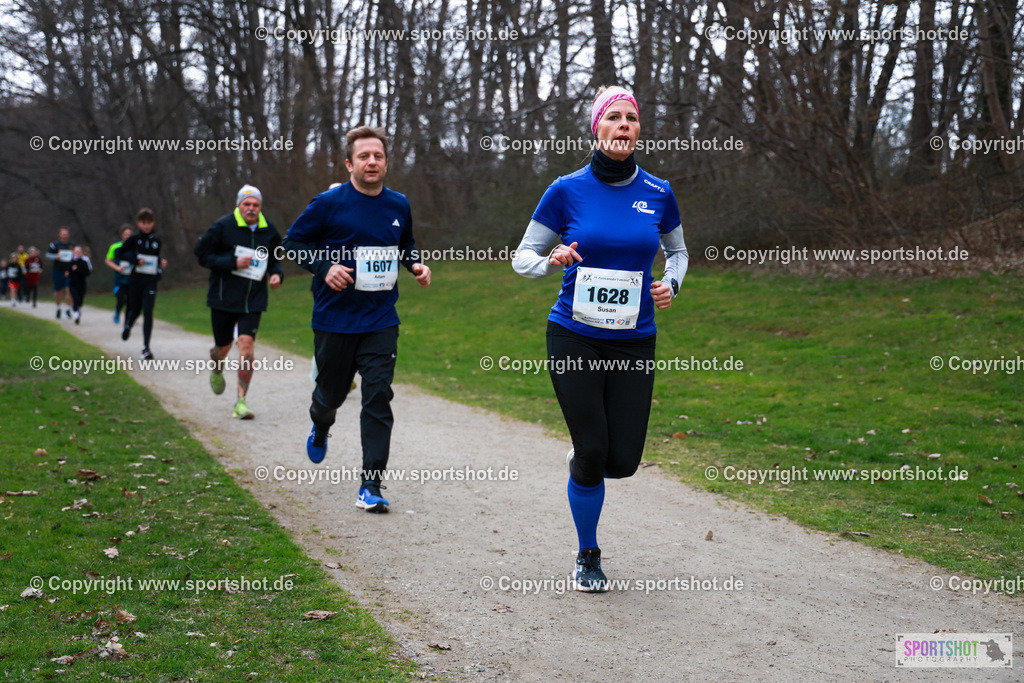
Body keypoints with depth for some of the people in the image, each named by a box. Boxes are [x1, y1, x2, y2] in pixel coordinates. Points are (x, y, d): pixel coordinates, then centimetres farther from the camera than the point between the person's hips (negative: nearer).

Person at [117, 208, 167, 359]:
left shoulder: (157, 241, 5)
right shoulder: (134, 239, -2)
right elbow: (118, 253, -2)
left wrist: (162, 263, 0)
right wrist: (135, 260, -14)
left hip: (151, 281, 1)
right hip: (136, 280, 0)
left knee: (148, 312, -12)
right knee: (135, 310, 11)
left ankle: (146, 347, -13)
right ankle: (128, 326, 49)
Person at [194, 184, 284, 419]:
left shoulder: (269, 230, 4)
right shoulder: (223, 226, -7)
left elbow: (275, 258, 20)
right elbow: (202, 254, -7)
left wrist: (276, 274, -2)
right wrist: (232, 263, -17)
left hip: (253, 300, 1)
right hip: (223, 299, -1)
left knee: (246, 343, -14)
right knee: (223, 346, 10)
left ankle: (241, 401, -9)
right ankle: (217, 369, 50)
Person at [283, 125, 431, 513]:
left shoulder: (399, 205, 5)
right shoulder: (329, 204, -7)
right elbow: (293, 241, 0)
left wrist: (415, 265, 1)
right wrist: (324, 267, -16)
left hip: (381, 322, 2)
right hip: (334, 320, -2)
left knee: (378, 398, -8)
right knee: (332, 393, 12)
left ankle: (371, 487, -5)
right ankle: (320, 428, 51)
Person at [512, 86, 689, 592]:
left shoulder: (658, 194, 2)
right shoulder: (567, 191, -5)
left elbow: (677, 251, 19)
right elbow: (522, 256, 2)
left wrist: (671, 283, -2)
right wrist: (552, 261, -20)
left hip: (634, 341, 2)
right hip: (574, 336, -2)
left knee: (623, 460, -5)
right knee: (592, 452, -6)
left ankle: (584, 460, 34)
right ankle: (587, 557, 18)